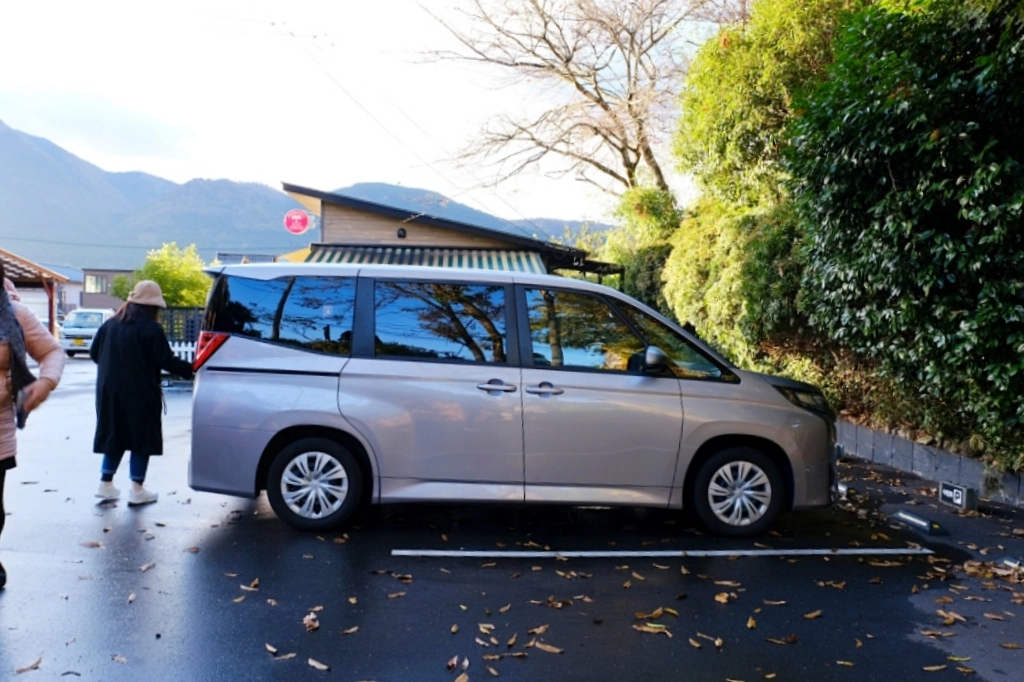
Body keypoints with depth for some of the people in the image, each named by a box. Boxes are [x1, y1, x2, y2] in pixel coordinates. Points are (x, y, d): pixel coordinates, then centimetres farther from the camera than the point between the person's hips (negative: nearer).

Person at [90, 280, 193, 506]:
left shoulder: (111, 324, 7)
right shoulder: (151, 329, -13)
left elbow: (94, 353, 13)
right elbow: (166, 361, -15)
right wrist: (191, 369, -6)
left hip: (109, 392, 6)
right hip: (139, 394, -6)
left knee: (115, 436, 17)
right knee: (142, 438, 4)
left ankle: (106, 483, 21)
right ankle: (137, 490, 6)